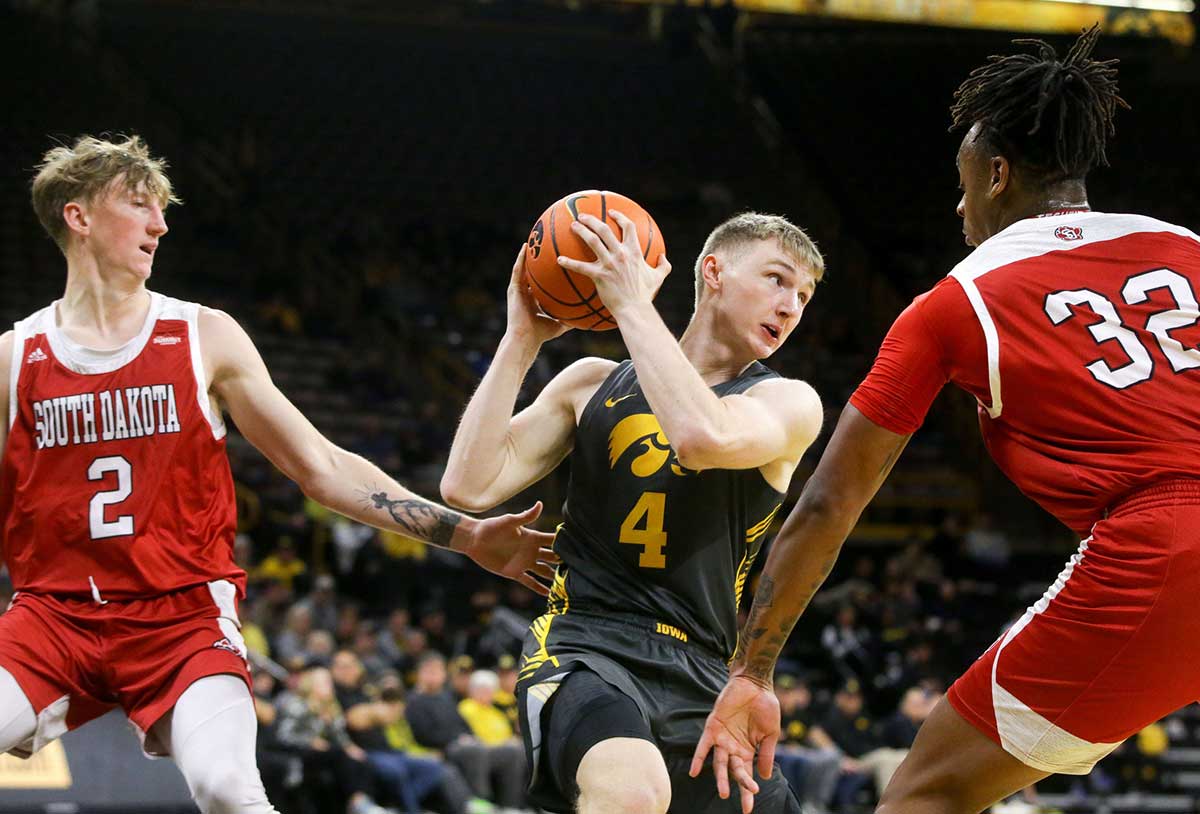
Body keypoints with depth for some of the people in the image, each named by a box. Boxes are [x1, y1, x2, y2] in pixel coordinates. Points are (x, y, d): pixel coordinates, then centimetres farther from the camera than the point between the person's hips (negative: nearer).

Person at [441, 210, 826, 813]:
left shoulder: (789, 403, 6)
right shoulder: (594, 383, 12)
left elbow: (704, 437, -19)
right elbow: (469, 486, 2)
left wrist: (631, 304, -12)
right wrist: (523, 338, 1)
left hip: (699, 680, 3)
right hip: (583, 646, -3)